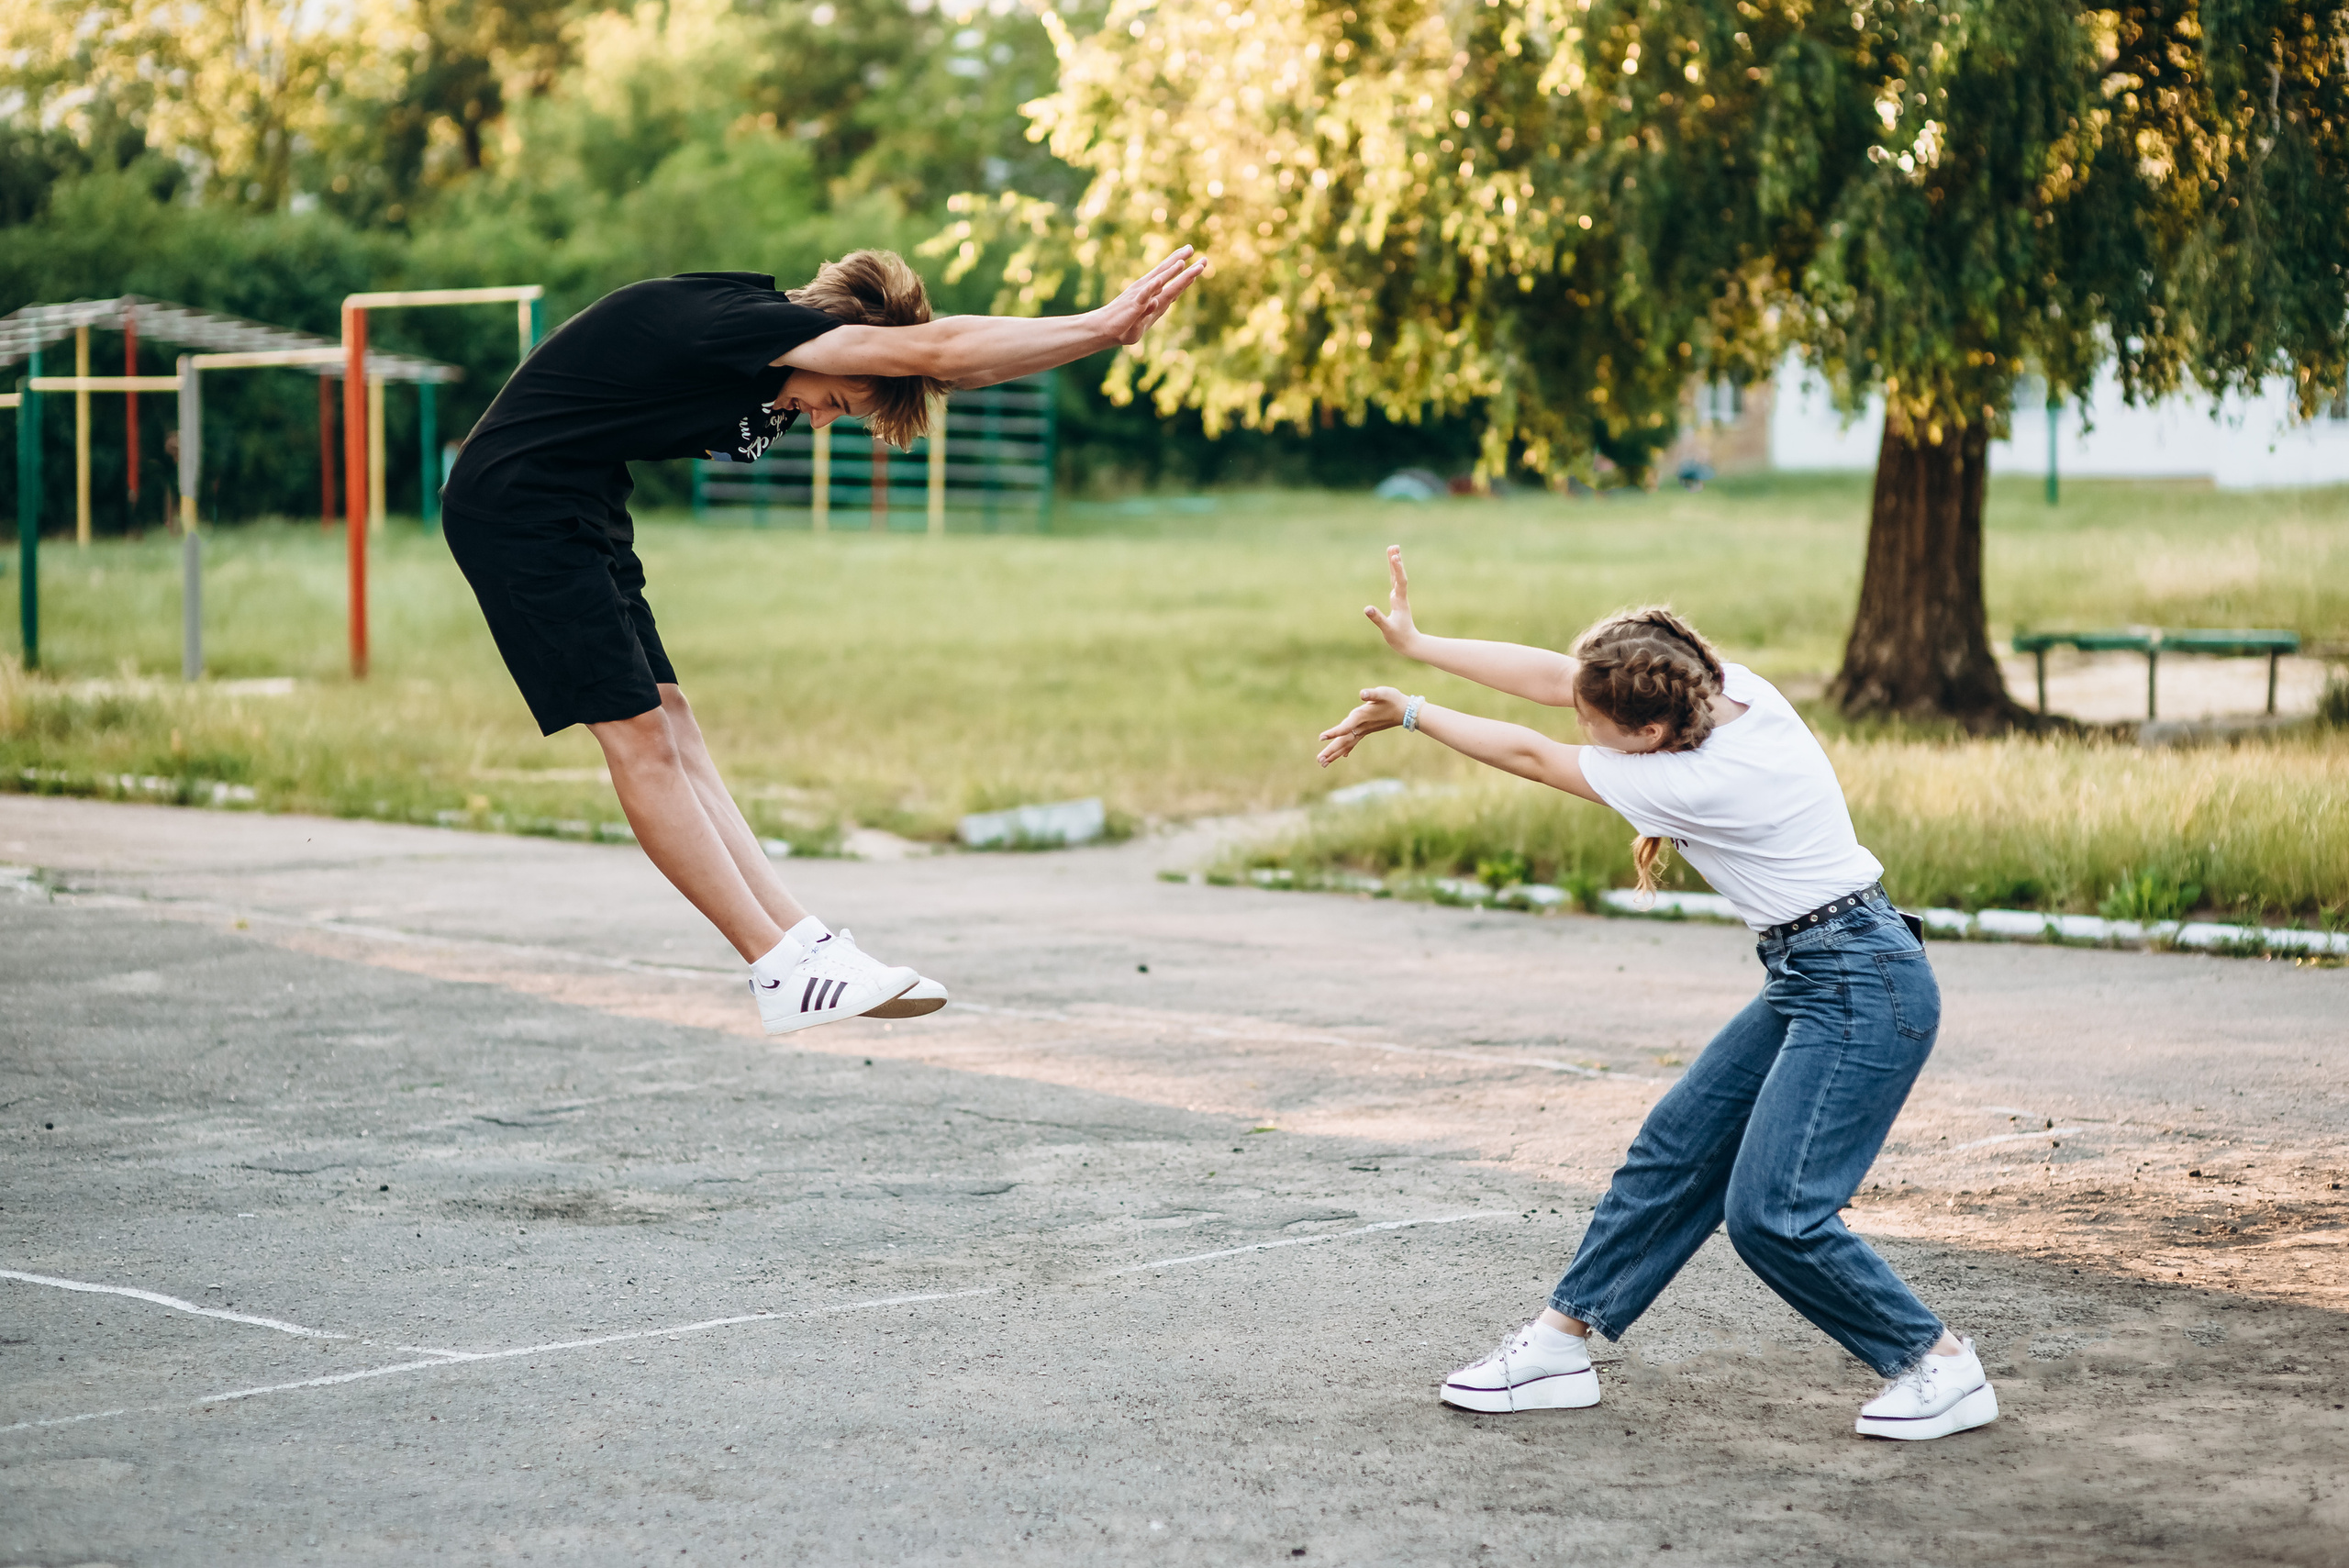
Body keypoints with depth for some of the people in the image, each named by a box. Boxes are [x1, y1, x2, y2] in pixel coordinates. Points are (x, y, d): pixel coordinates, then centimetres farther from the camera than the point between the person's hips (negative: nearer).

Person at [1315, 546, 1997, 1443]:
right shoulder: (1730, 689, -3)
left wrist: (1407, 714, -2)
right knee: (1676, 1149, 10)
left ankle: (1942, 1369, 0)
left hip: (1862, 994, -10)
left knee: (1772, 1214, -13)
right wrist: (1419, 645, 5)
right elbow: (1554, 677, 4)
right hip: (1811, 985, 10)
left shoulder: (1694, 785, -23)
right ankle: (1559, 1345, 17)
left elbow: (1531, 758, -12)